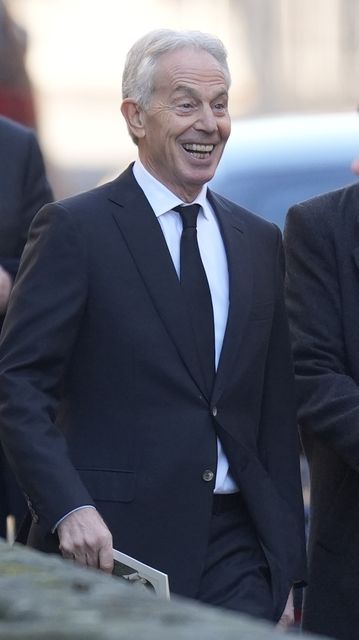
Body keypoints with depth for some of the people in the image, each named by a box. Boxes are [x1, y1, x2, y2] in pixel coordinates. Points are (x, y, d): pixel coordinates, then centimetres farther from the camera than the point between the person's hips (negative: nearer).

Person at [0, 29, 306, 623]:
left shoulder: (260, 241, 15)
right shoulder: (75, 229, -2)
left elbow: (277, 411, 16)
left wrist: (287, 562, 11)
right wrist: (68, 508, -19)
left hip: (238, 549, 4)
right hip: (115, 542, -4)